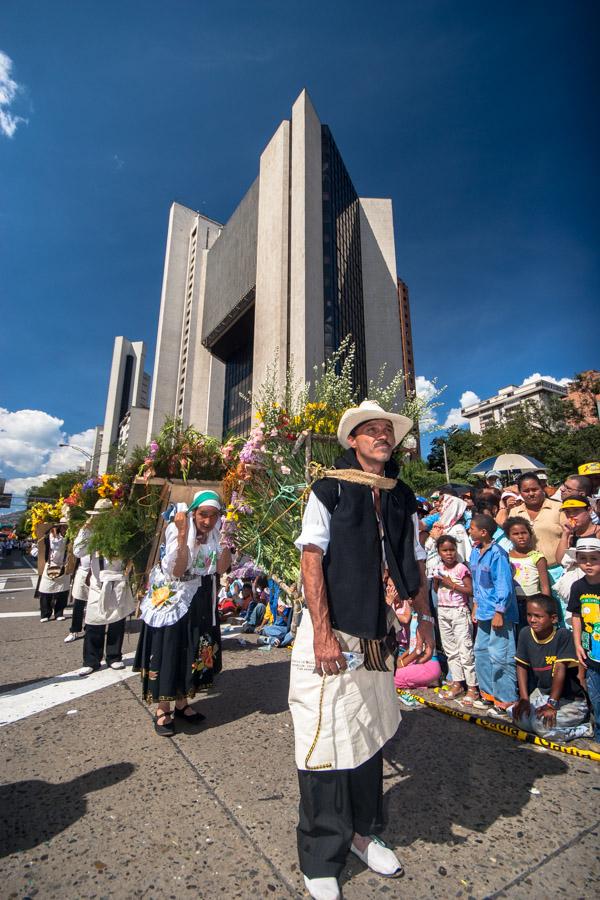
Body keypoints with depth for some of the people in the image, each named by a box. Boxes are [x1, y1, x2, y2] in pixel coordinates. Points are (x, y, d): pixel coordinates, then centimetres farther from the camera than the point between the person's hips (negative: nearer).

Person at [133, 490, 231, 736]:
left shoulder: (216, 532, -3)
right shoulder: (176, 530, -18)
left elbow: (221, 568, -10)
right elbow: (177, 571, -27)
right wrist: (183, 534, -35)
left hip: (202, 601, 5)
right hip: (174, 599, -5)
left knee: (194, 651, 14)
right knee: (168, 650, 2)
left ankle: (182, 703, 33)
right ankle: (162, 710, 20)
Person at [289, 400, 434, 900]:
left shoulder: (403, 499, 8)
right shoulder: (328, 491, -8)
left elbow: (415, 563, 13)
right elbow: (312, 559, -14)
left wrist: (425, 619, 8)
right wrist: (322, 631, -19)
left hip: (379, 636, 6)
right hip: (332, 633, -5)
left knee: (369, 733, 20)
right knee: (326, 740, 5)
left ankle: (361, 831, 44)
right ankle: (321, 860, 29)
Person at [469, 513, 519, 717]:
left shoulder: (497, 554, -18)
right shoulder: (475, 552, 7)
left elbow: (504, 586, -19)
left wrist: (499, 613, -18)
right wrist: (476, 606, 18)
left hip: (499, 614, -9)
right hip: (484, 613, 9)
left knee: (499, 656, -2)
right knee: (481, 651, 17)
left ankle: (506, 700, 12)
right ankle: (489, 692, 32)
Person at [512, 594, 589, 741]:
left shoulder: (563, 635, -21)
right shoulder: (525, 634, -5)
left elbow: (560, 669, -24)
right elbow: (522, 666, 0)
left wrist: (552, 704, -25)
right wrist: (524, 698, -7)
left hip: (572, 700, -5)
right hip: (542, 694, 5)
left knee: (542, 724, -25)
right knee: (520, 718, -14)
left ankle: (584, 730, -1)